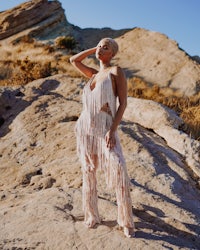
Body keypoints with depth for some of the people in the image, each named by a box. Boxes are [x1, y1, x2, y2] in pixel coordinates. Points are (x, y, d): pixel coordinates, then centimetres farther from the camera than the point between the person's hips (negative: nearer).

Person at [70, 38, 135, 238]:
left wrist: (113, 130, -19)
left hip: (105, 131, -5)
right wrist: (94, 49, 16)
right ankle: (91, 216, 22)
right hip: (85, 129, 6)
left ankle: (126, 222, 0)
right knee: (88, 174, 8)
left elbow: (123, 103, -10)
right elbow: (73, 61, 23)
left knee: (120, 172, -15)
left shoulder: (116, 71, -4)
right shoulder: (94, 74, 13)